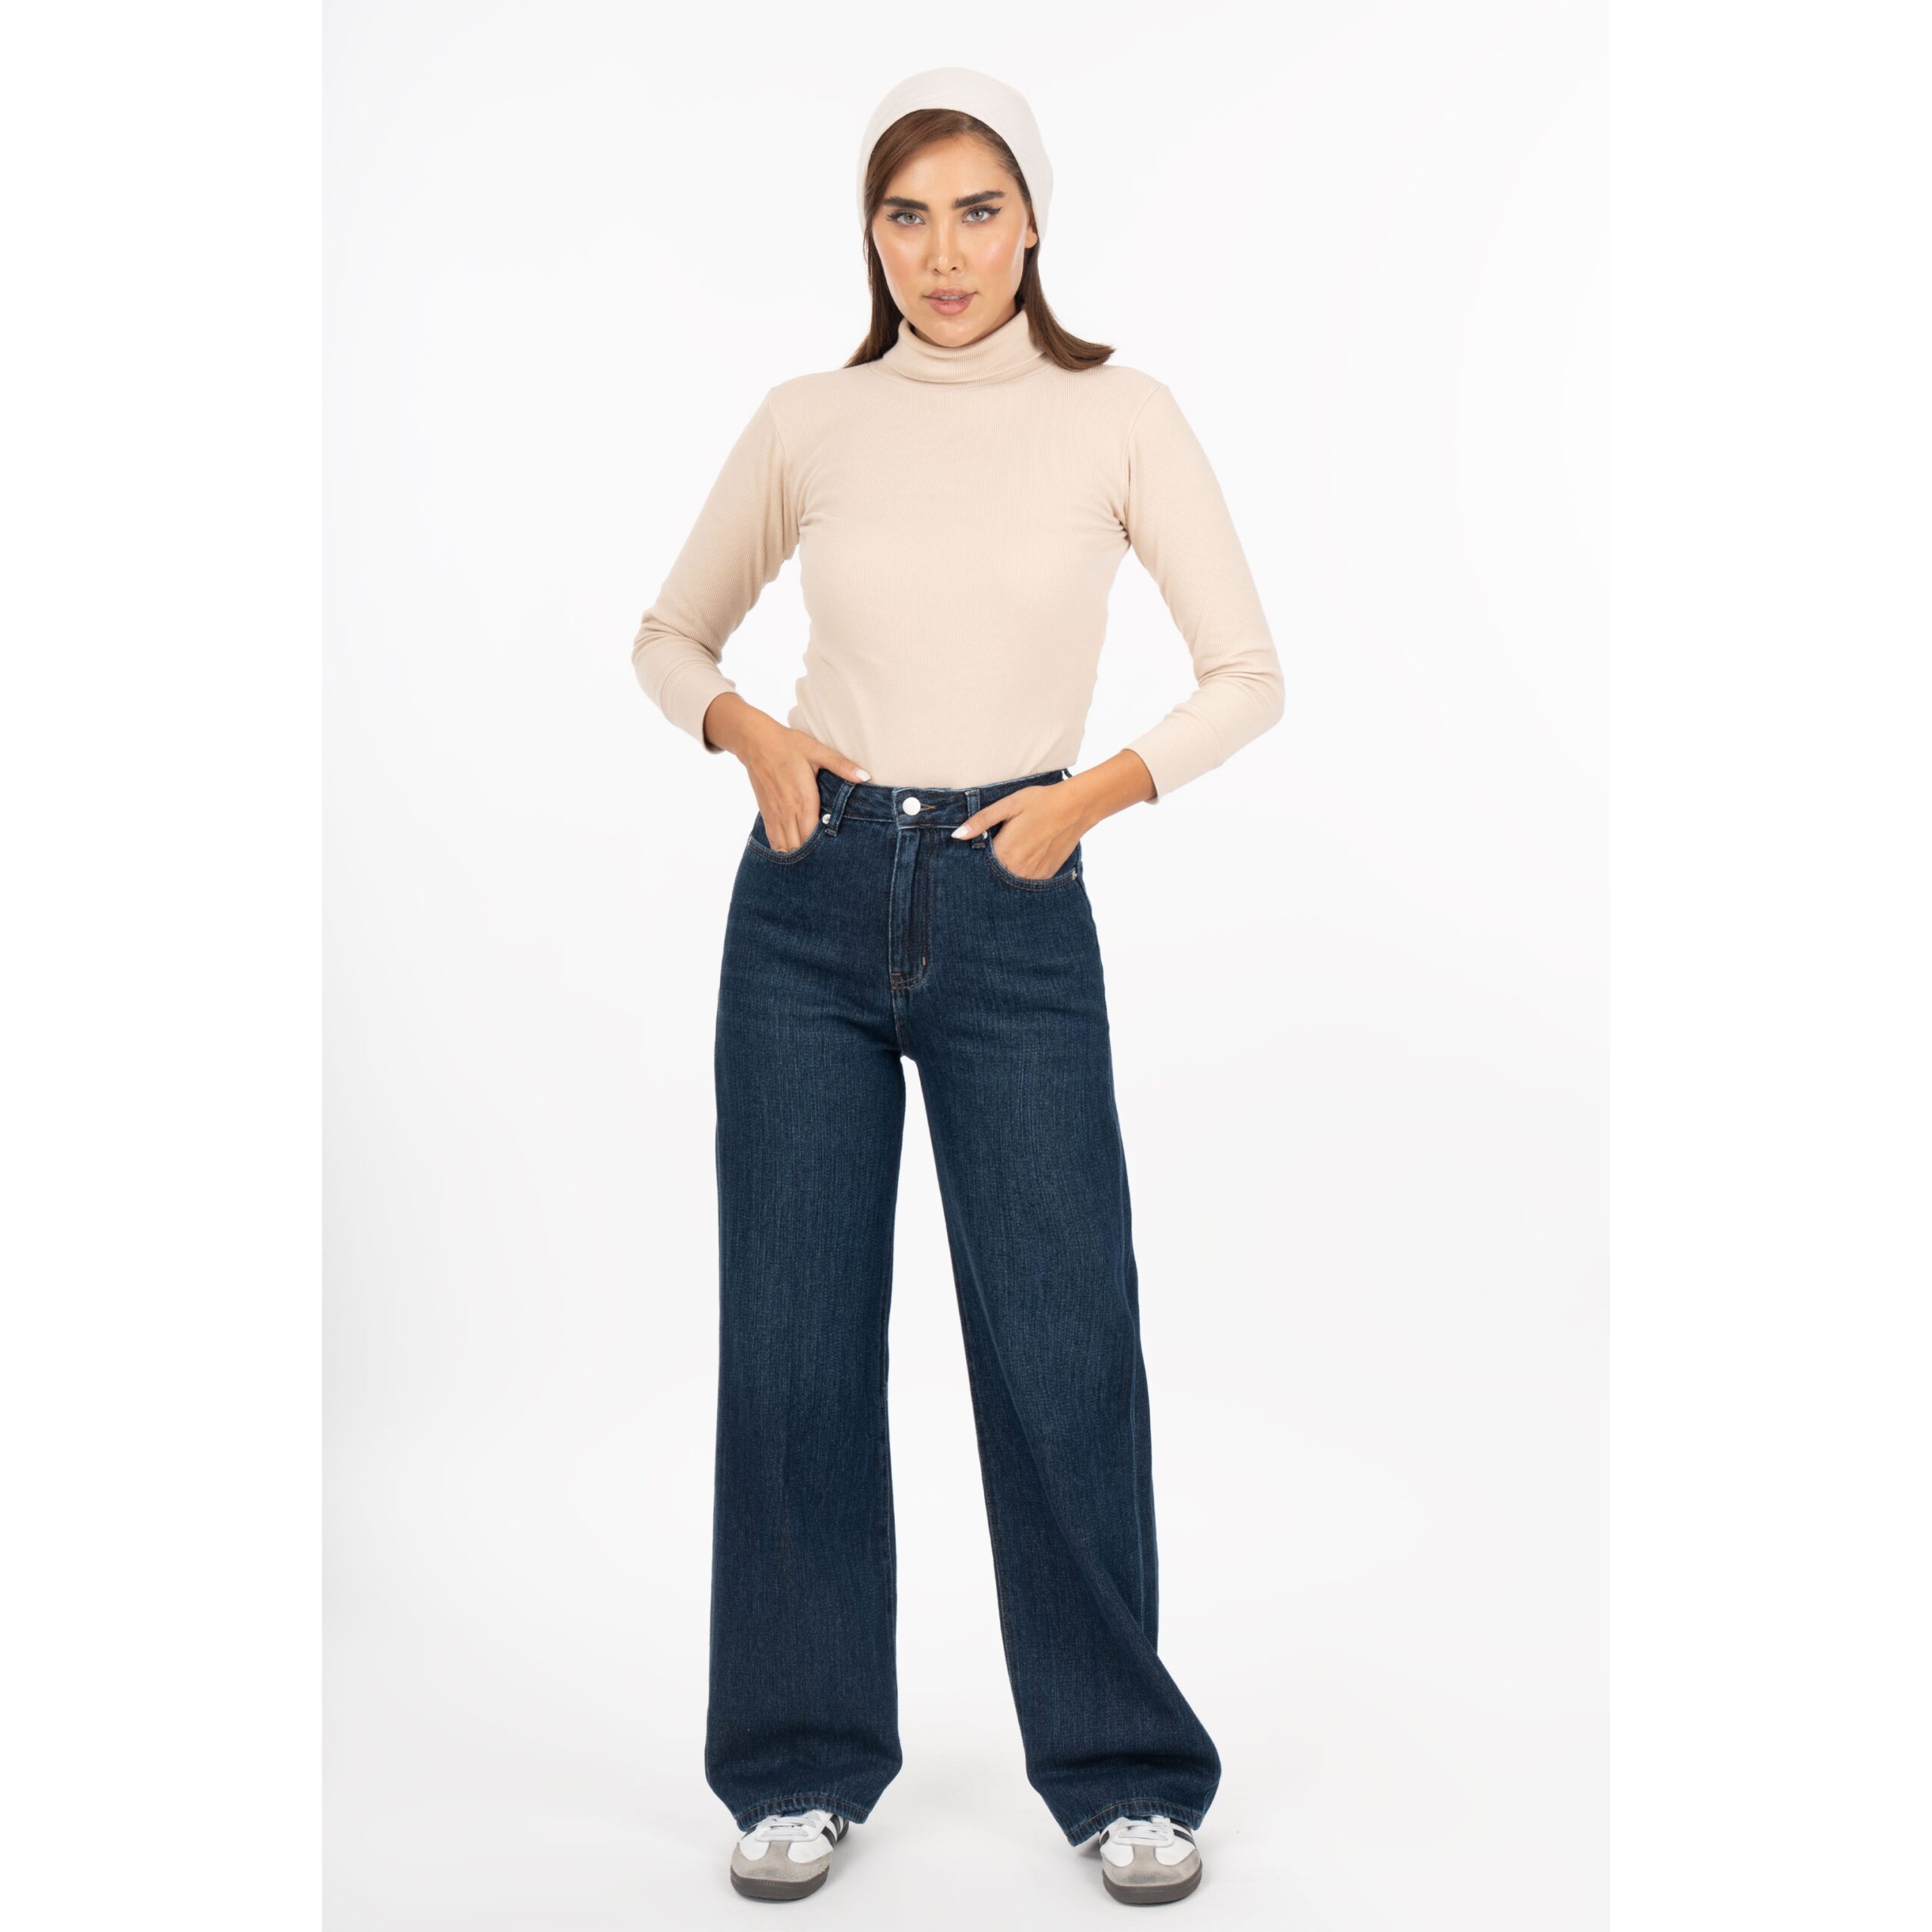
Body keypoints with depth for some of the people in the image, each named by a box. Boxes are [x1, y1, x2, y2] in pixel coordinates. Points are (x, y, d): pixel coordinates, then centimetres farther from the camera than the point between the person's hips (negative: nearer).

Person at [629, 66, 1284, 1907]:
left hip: (1015, 916, -2)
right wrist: (746, 731, -3)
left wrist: (1093, 791, -9)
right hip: (812, 903, 2)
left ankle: (1121, 1768, 22)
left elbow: (1248, 675, 4)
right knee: (795, 1336, 6)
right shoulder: (806, 422, 5)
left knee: (1061, 1342, 2)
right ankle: (807, 1758, 24)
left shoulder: (1118, 413, 1)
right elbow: (670, 635, 17)